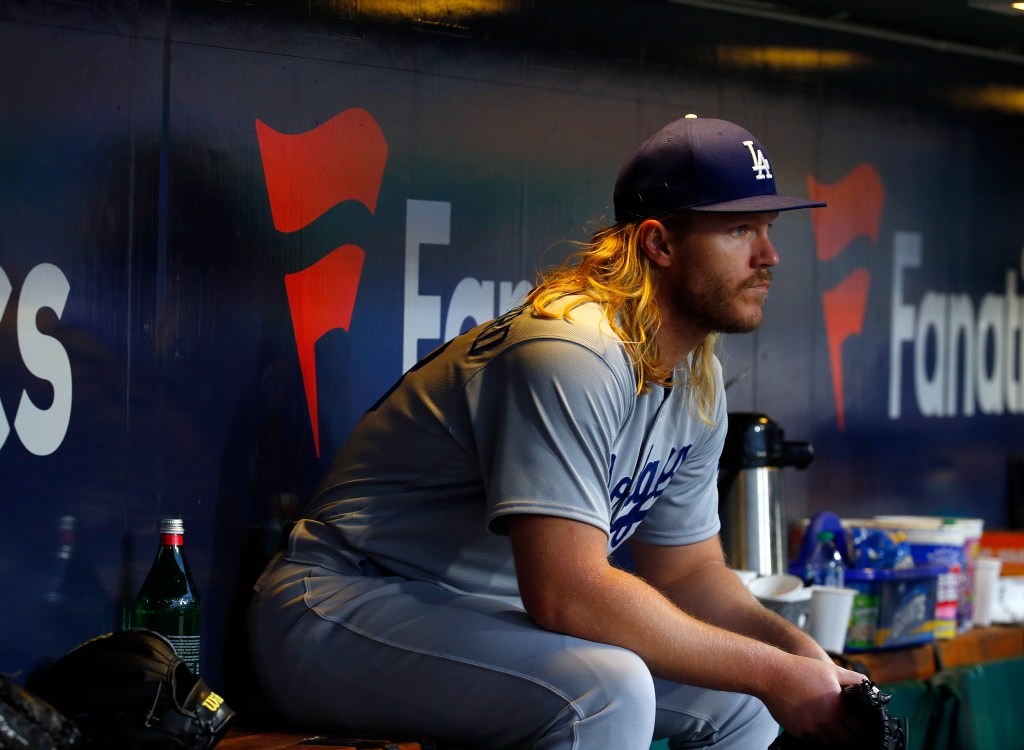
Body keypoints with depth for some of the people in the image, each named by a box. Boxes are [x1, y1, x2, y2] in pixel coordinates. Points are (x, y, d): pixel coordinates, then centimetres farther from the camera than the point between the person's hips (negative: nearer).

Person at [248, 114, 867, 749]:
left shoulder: (699, 385, 7)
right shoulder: (572, 352, -25)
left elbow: (689, 570, 15)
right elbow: (566, 595, -32)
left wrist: (797, 649, -6)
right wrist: (771, 672, -25)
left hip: (495, 614, 10)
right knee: (606, 692, -33)